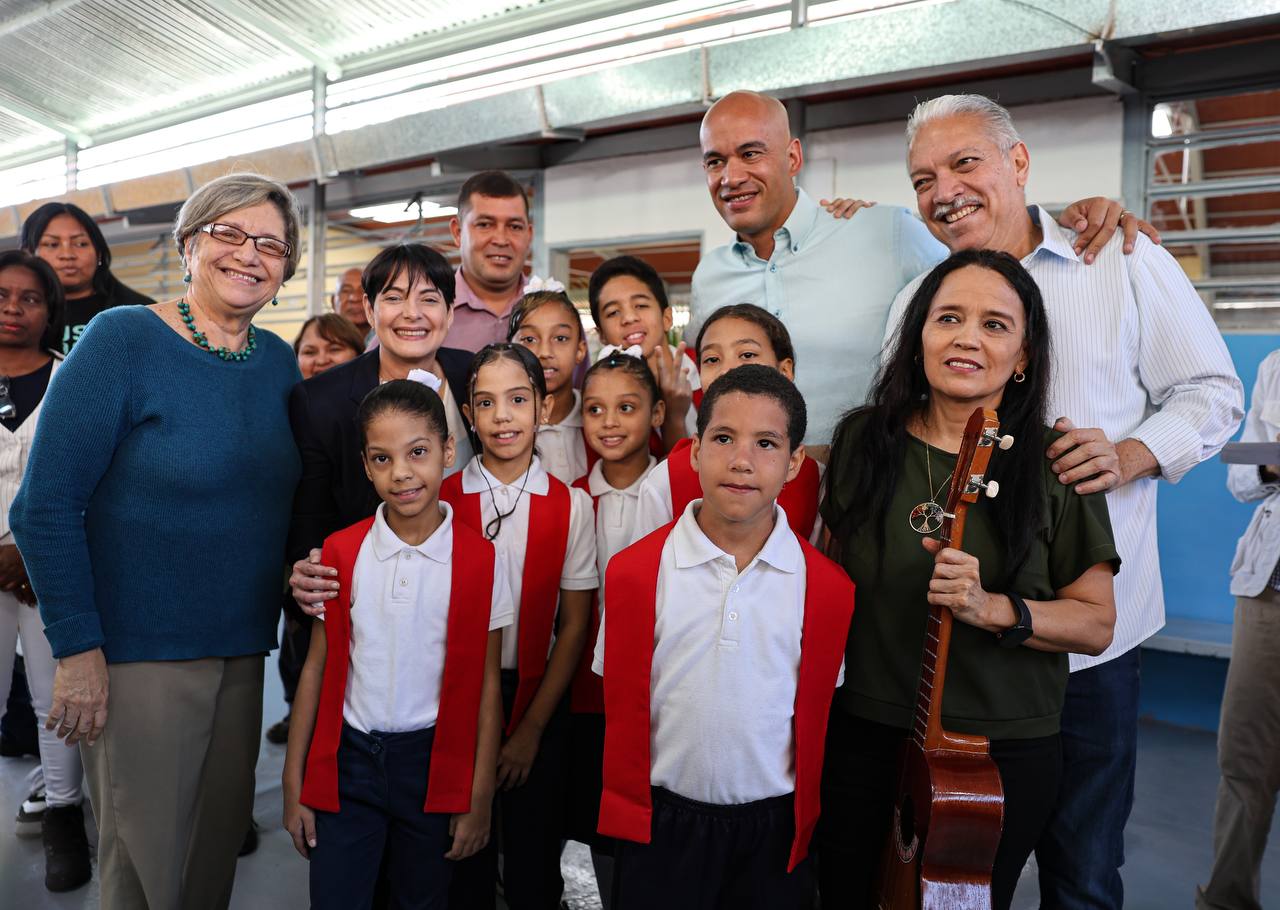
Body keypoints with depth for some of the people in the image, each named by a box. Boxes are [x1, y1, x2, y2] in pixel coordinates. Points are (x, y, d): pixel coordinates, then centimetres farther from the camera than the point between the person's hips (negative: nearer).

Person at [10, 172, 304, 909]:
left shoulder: (280, 363, 4)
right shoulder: (123, 339, -12)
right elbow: (45, 508, -13)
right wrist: (77, 649, -14)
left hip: (243, 651, 5)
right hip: (138, 653, -5)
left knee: (222, 836, 18)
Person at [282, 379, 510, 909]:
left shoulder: (480, 561, -9)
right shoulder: (340, 553, -4)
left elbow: (486, 686, -5)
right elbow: (316, 669, 2)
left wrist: (479, 800, -3)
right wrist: (294, 785, 4)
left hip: (434, 763, 0)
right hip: (348, 760, 1)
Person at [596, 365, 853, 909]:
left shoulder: (827, 588, -7)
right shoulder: (633, 573, -8)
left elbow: (816, 714, 4)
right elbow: (621, 701, 1)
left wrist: (804, 816, 7)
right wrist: (626, 812, 4)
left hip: (774, 829, 1)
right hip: (660, 826, 0)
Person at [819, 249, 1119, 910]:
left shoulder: (1054, 463, -9)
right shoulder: (863, 440, -3)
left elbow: (1097, 623, -6)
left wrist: (993, 608, -24)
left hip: (1003, 755, -1)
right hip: (865, 738, 2)